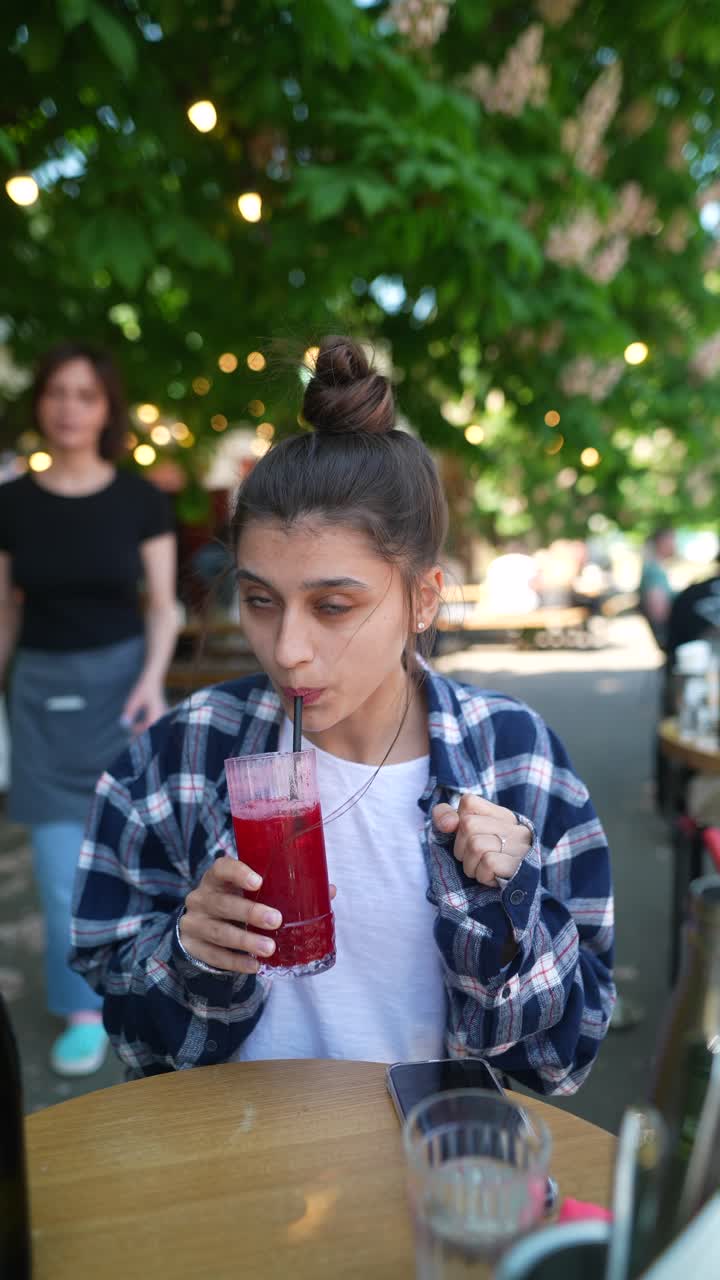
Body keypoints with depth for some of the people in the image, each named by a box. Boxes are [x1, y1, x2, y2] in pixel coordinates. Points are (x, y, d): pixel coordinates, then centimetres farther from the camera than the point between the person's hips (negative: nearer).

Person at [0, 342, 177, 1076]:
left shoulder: (141, 500, -4)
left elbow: (162, 605, 0)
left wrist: (153, 679, -15)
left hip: (122, 678, -1)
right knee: (59, 863, 1)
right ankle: (85, 1009, 19)